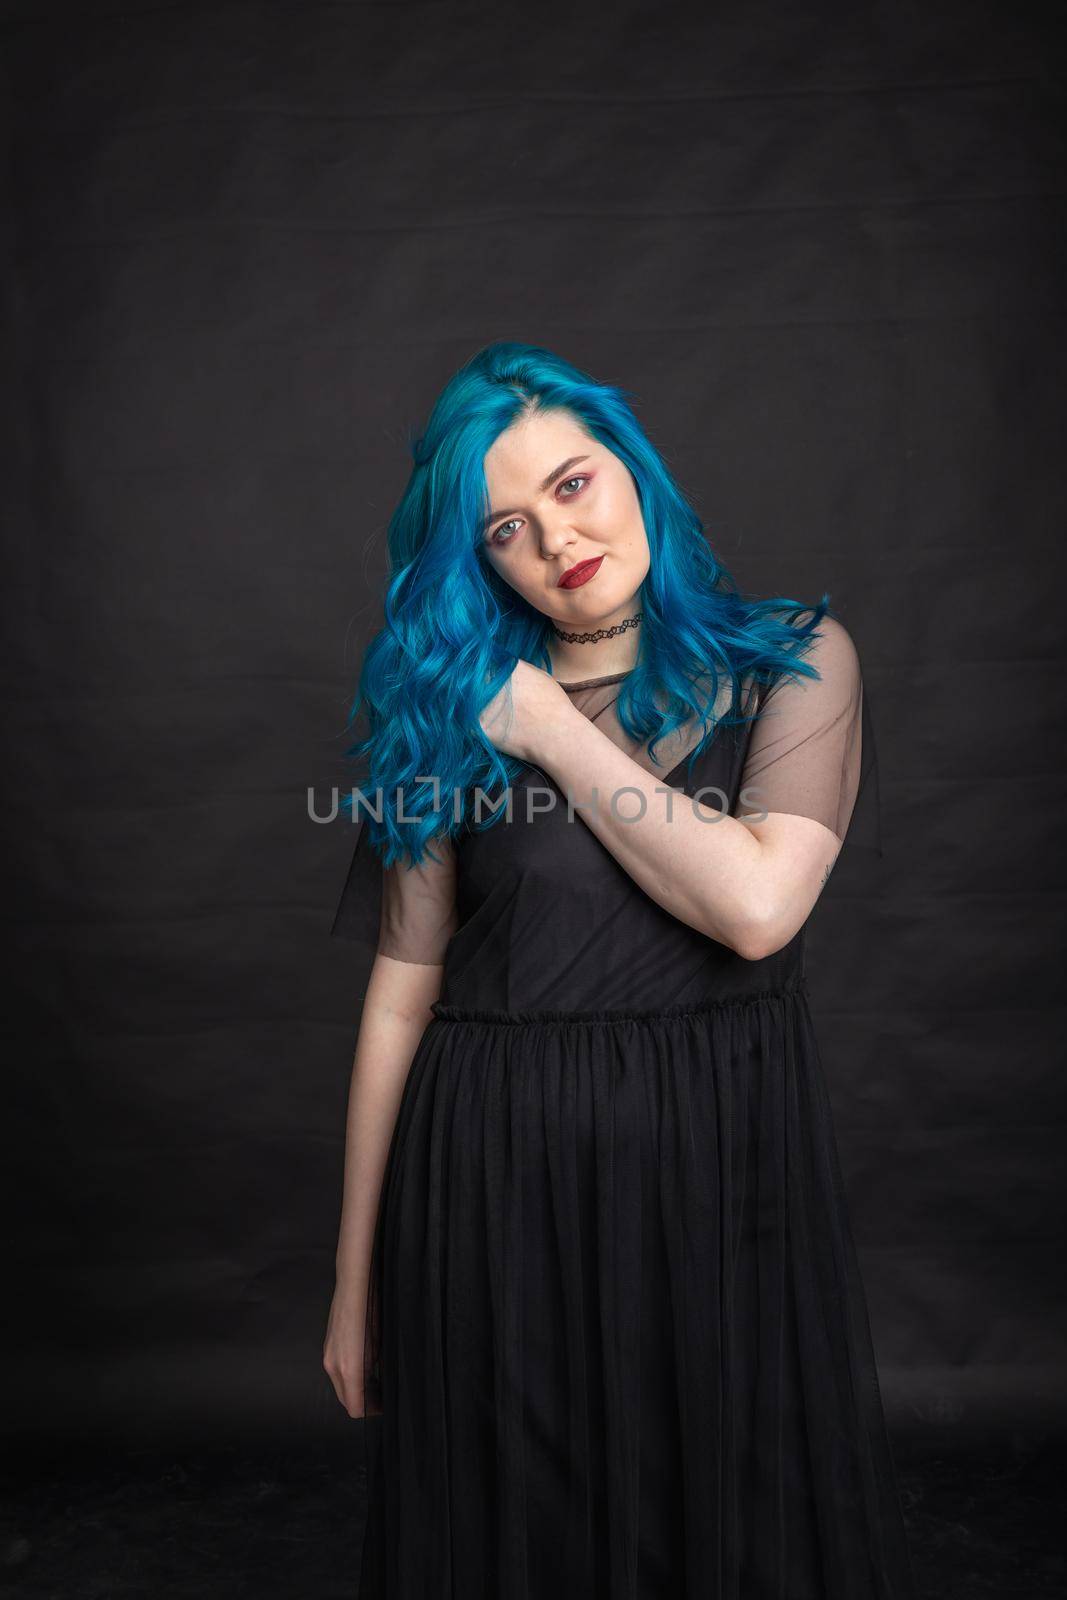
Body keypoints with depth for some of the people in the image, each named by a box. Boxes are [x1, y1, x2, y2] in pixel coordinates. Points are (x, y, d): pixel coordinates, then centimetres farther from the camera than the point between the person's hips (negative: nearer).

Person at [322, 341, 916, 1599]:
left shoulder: (792, 661, 0)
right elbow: (401, 994, 0)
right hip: (490, 1181, 1)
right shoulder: (452, 712, 2)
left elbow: (756, 905, -17)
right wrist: (358, 1279, 2)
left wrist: (556, 734, -10)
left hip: (721, 1166, 0)